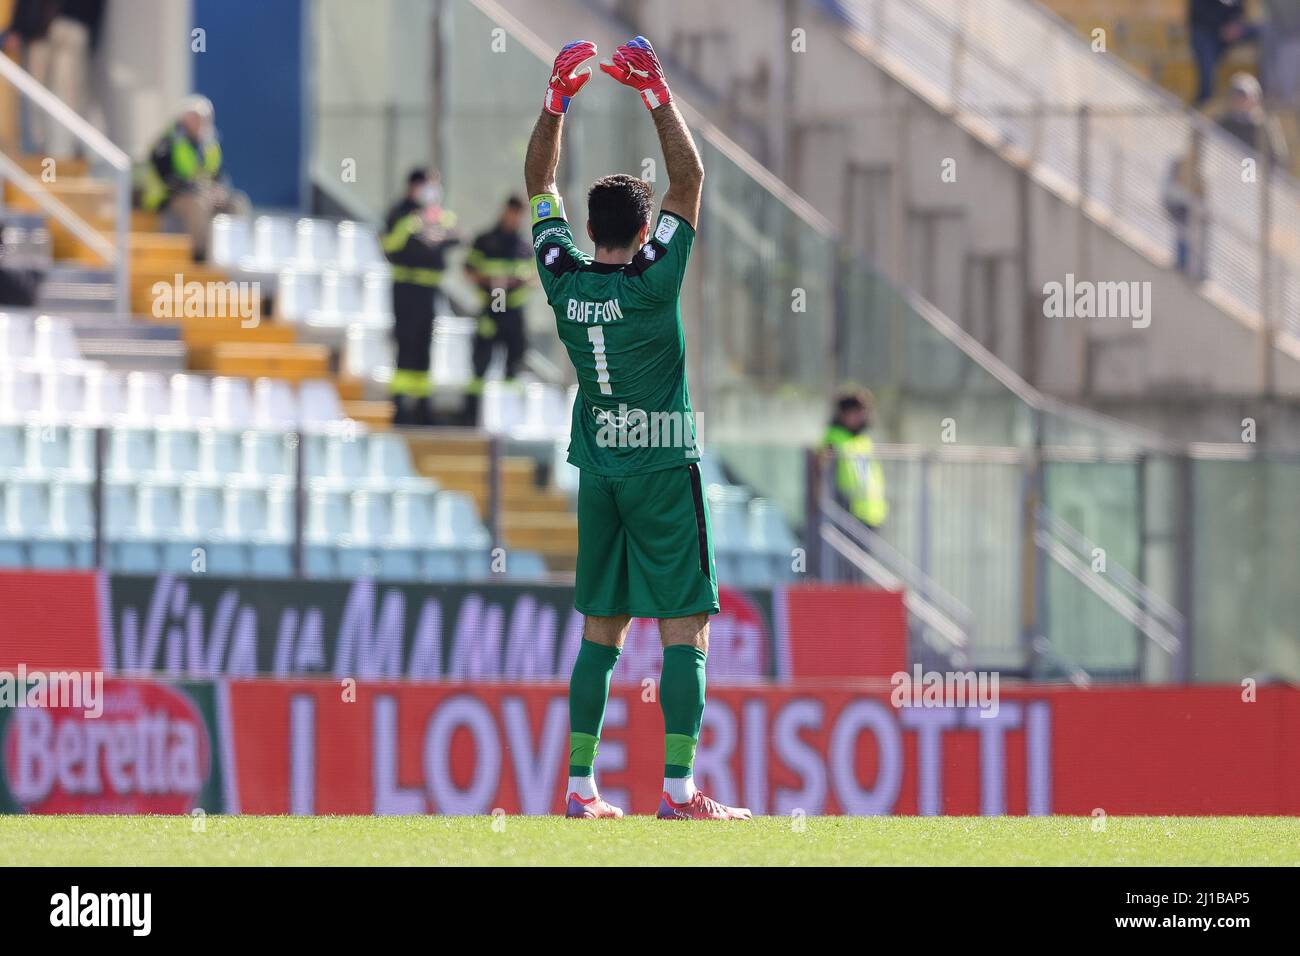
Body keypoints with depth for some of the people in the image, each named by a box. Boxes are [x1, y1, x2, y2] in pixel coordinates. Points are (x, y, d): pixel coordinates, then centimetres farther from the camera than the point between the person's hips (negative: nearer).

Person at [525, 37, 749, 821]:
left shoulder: (565, 281, -1)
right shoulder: (653, 281, -14)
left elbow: (541, 185, 10)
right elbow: (691, 179, -12)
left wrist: (559, 100, 7)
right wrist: (658, 97, -12)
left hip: (598, 472, 5)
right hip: (663, 469, -5)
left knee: (602, 630, 9)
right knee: (685, 629, -4)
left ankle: (581, 786, 5)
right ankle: (679, 789, -11)